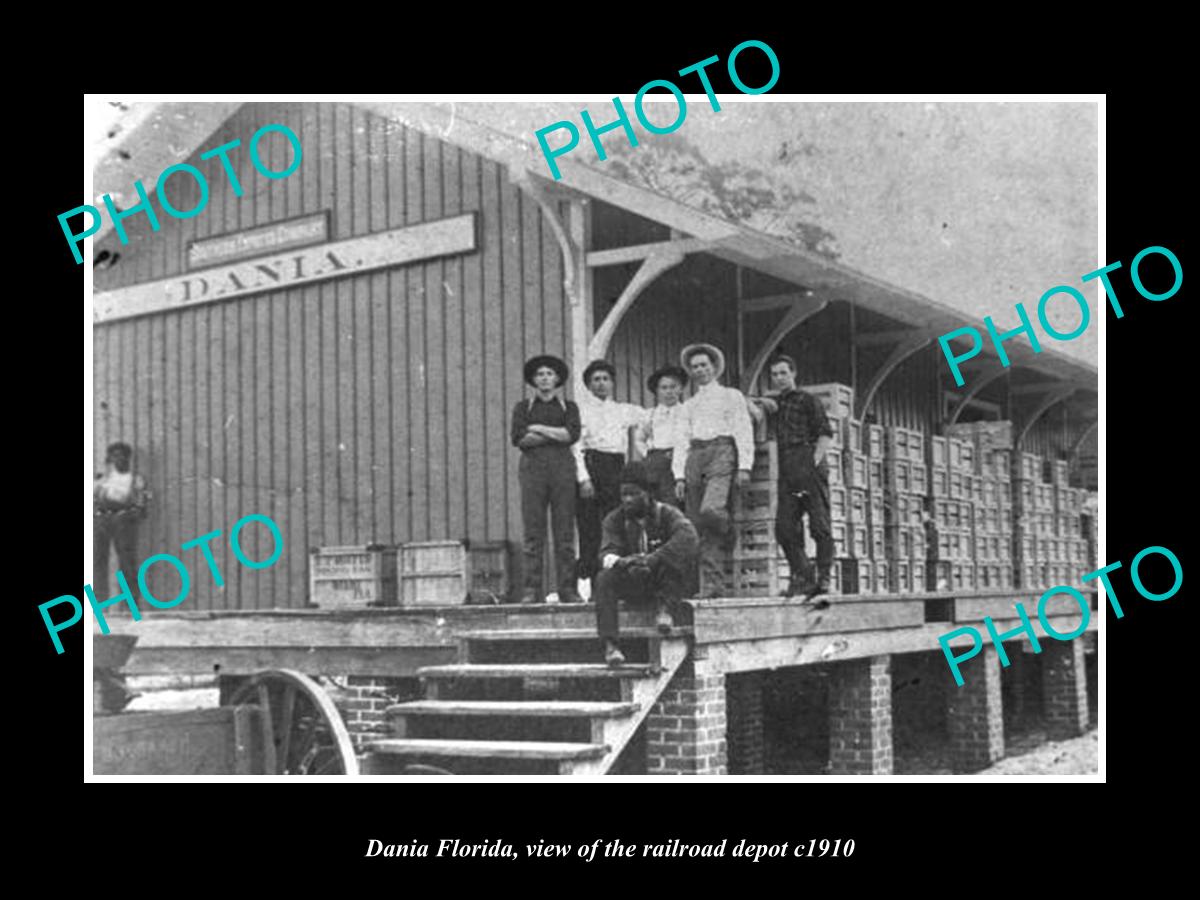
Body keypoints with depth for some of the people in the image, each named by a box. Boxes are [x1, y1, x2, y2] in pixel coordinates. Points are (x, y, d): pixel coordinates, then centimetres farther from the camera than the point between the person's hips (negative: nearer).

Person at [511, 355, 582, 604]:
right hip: (533, 468, 0)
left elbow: (573, 434, -1)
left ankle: (567, 588, -2)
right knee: (533, 531, -6)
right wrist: (556, 435, -1)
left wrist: (539, 428, -1)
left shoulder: (569, 407, 17)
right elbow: (519, 438, 0)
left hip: (562, 467, 0)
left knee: (565, 531, -3)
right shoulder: (523, 407, 16)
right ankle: (532, 589, -6)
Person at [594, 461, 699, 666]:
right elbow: (607, 553, -13)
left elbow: (688, 537, -28)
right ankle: (610, 645, -32)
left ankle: (665, 608, -23)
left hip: (666, 585, -2)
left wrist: (652, 559, -41)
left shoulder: (666, 514, -7)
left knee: (680, 556, -28)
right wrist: (622, 562, -38)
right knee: (604, 578, -27)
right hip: (633, 586, 2)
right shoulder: (615, 519, 2)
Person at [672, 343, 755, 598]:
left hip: (721, 451, -4)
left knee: (711, 510, -28)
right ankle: (713, 585, -6)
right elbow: (681, 441, 19)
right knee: (699, 525, -6)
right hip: (695, 456, 4)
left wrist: (744, 466, -7)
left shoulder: (731, 396, 15)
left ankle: (729, 538, 4)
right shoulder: (689, 405, 26)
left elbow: (743, 431, 6)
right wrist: (679, 475, 5)